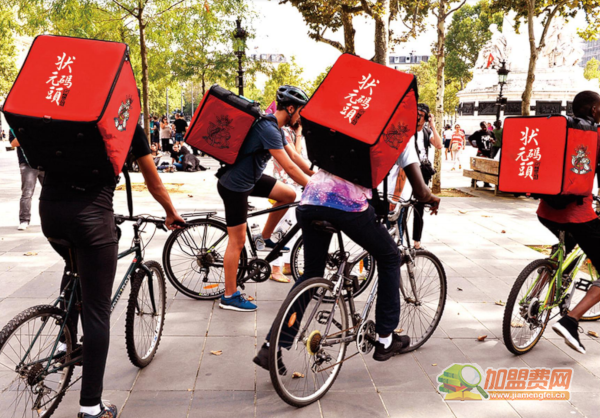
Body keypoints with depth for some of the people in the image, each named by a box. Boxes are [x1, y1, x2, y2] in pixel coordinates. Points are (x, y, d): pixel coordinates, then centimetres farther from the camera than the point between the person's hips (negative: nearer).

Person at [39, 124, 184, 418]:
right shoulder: (130, 127, 10)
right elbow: (154, 184, 18)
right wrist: (171, 214, 35)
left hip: (49, 209, 5)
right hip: (91, 214, -5)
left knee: (74, 267, 36)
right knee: (96, 312, 1)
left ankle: (66, 341, 32)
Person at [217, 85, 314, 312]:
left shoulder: (275, 127, 7)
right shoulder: (267, 128, -25)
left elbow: (294, 155, 13)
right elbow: (289, 167, -26)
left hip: (250, 178, 9)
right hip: (234, 186, -9)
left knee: (289, 195, 6)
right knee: (237, 241, -3)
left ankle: (264, 239, 21)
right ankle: (229, 297, 9)